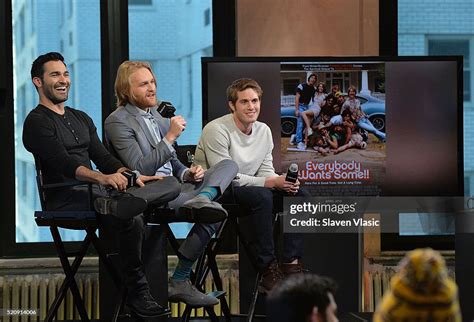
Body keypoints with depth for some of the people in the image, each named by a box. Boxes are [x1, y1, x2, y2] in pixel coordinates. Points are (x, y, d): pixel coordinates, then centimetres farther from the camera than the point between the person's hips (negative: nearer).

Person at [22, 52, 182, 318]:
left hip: (98, 190, 8)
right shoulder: (37, 122, -1)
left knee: (171, 184, -12)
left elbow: (102, 157, 18)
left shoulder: (81, 119, 27)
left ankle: (115, 206, -37)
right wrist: (103, 177, -32)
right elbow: (63, 162, -16)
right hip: (66, 198, -8)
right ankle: (138, 294, -20)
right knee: (133, 217, -33)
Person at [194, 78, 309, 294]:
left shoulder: (264, 131, 8)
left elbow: (266, 171, 10)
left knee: (299, 195, -7)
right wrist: (271, 182, -25)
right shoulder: (217, 130, -16)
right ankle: (268, 270, -31)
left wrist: (284, 181, -15)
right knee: (262, 196, -34)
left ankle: (291, 263, -11)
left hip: (247, 188, 8)